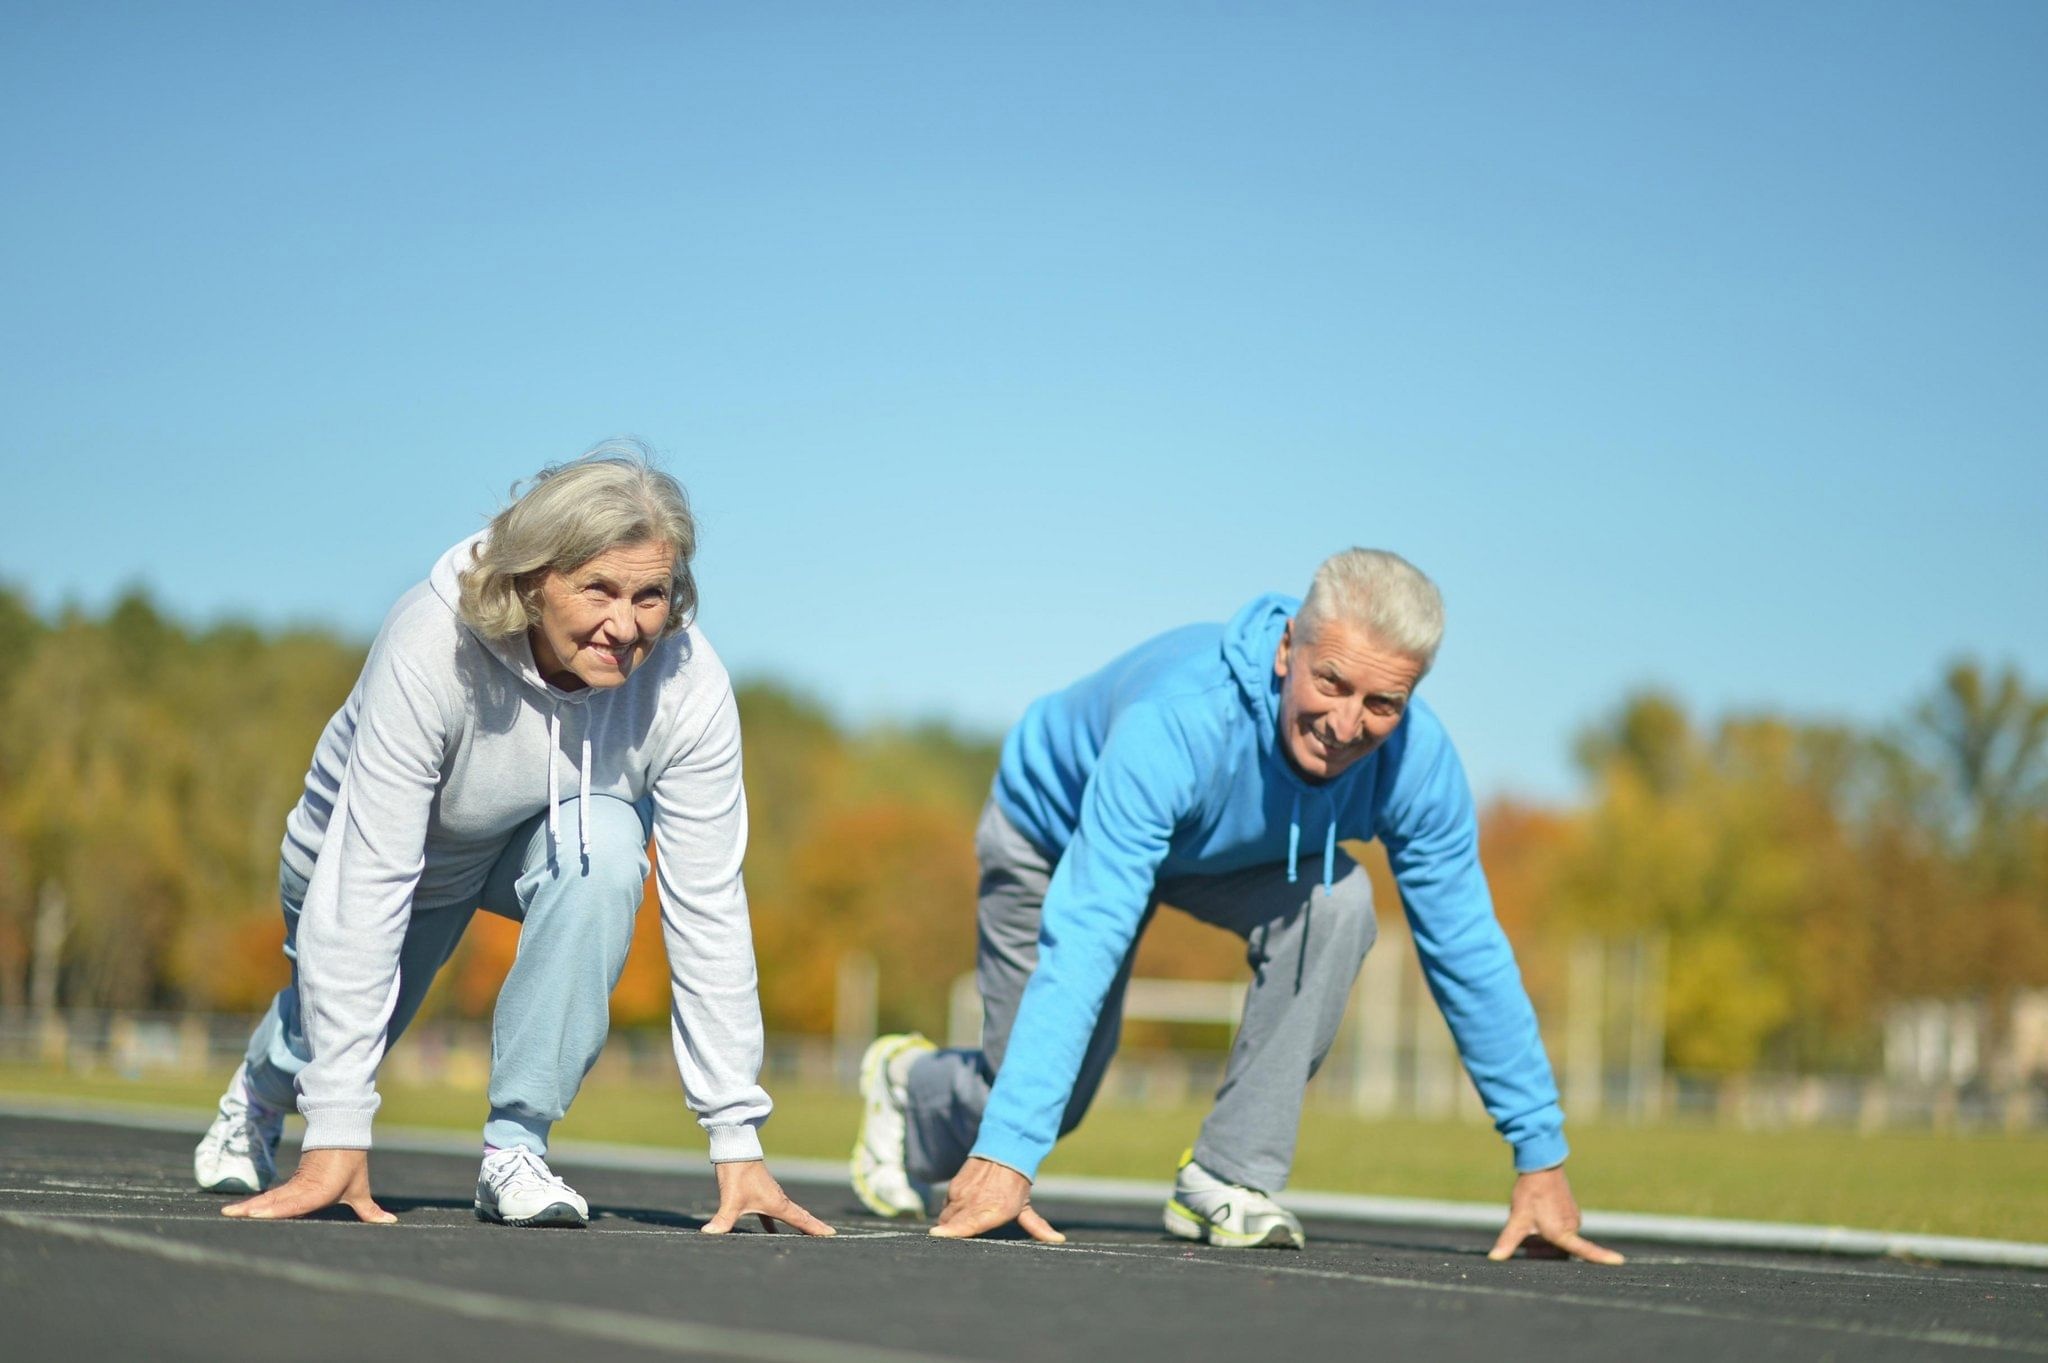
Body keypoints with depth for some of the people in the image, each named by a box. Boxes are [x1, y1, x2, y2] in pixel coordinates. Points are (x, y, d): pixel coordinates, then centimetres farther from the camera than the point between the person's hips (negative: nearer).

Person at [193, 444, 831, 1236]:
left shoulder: (687, 686, -32)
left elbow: (708, 908, -28)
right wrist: (338, 1137, -41)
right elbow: (367, 885, -39)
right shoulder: (430, 646, -39)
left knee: (606, 847, -32)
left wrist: (737, 1140, -30)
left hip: (545, 843, 1)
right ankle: (264, 1093, 51)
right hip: (375, 845, -1)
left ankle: (516, 1143, -20)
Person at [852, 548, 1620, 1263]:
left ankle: (1229, 1179, -15)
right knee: (1046, 1101, 2)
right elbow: (1082, 941, -49)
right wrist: (1008, 1154, -54)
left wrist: (1541, 1157, -19)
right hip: (1056, 833, -3)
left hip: (1232, 856, 3)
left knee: (1334, 903, -29)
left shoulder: (1416, 759, -31)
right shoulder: (1177, 723, -45)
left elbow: (1470, 952, -20)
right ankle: (908, 1084, 38)